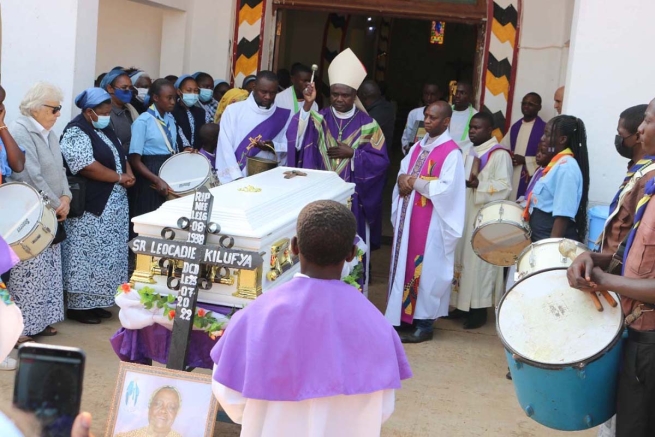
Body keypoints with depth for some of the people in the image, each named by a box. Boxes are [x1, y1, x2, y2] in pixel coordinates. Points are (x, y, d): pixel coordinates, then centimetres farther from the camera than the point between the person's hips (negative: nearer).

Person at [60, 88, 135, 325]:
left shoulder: (105, 130, 16)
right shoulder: (76, 132, -12)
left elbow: (120, 156, 20)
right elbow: (87, 166, -22)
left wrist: (128, 174, -2)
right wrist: (120, 178, -16)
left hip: (112, 206, 9)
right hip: (90, 208, -9)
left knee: (104, 254, 11)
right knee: (86, 256, -5)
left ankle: (93, 302, 19)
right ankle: (78, 305, 3)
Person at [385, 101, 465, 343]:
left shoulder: (451, 153, -13)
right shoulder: (419, 145, 12)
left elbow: (447, 189, -21)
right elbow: (403, 171, 14)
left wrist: (416, 182, -15)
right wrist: (403, 179, -8)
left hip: (431, 221, -8)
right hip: (408, 216, 8)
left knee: (425, 269, -2)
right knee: (406, 264, 13)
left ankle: (424, 324, 7)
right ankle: (403, 312, 25)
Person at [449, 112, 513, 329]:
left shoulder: (500, 155, -11)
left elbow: (506, 187, -18)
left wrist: (478, 184, -28)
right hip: (465, 215, 8)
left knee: (479, 260, -4)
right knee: (463, 258, 10)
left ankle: (479, 309, 4)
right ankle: (464, 304, 18)